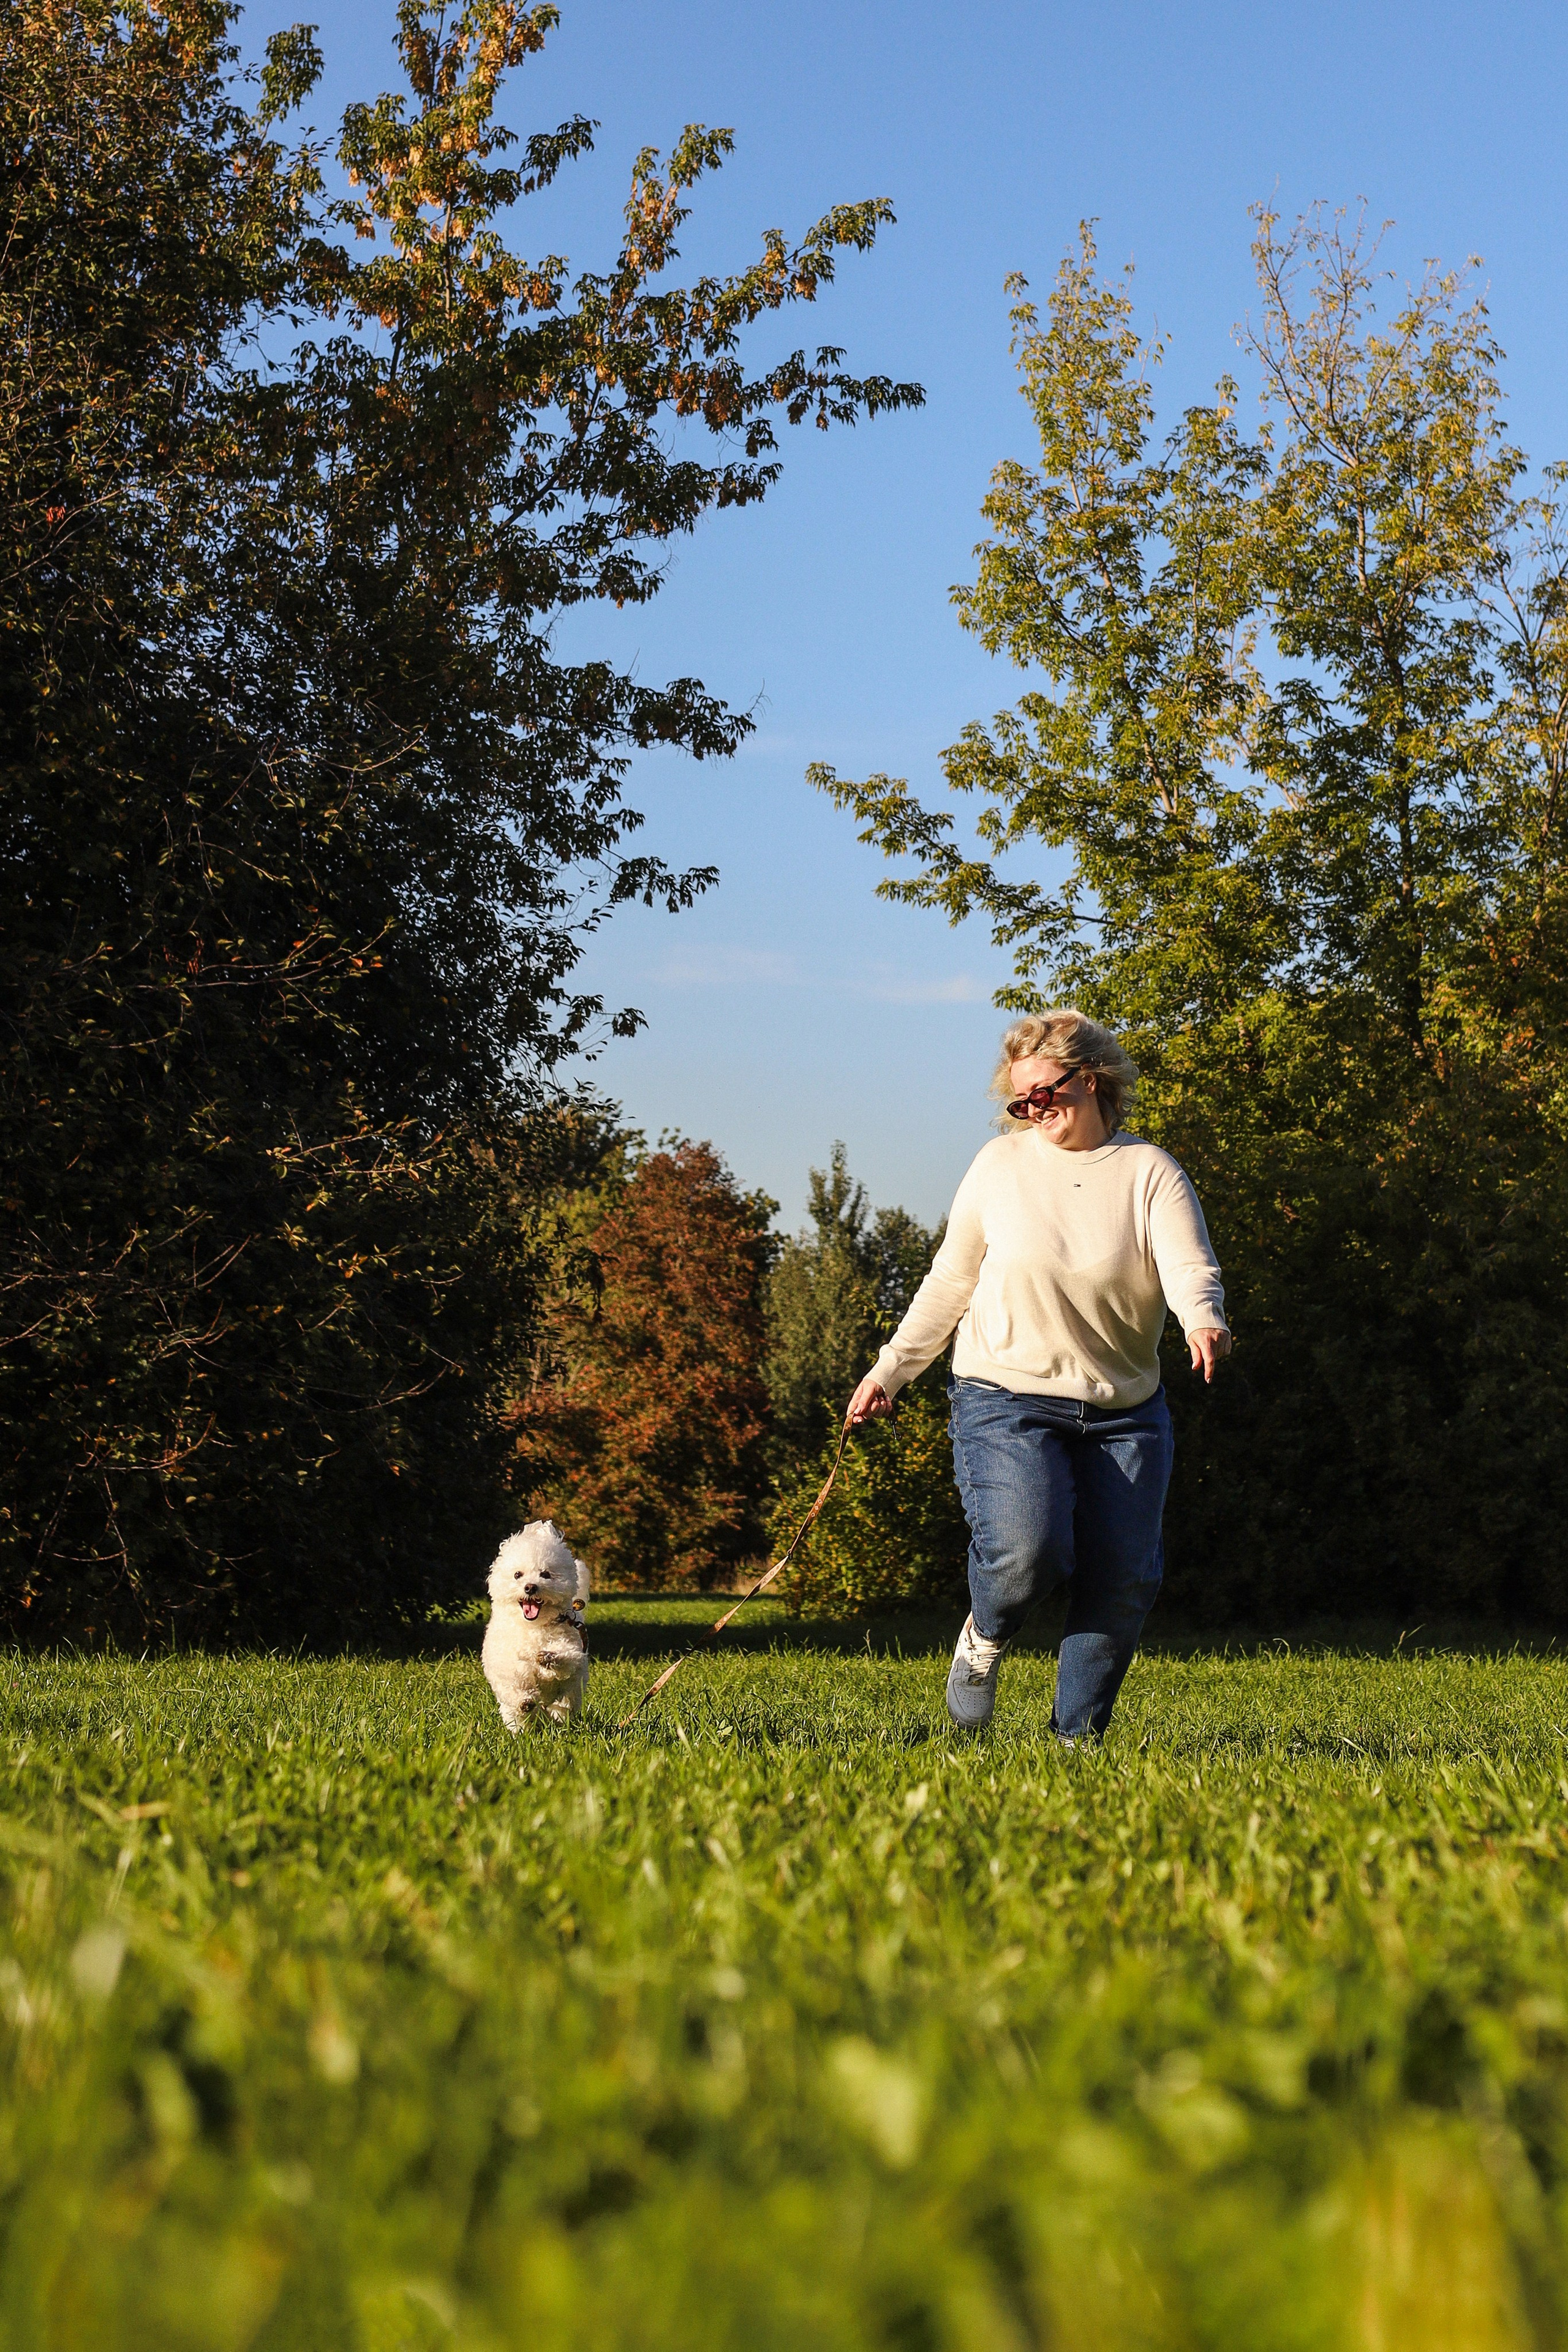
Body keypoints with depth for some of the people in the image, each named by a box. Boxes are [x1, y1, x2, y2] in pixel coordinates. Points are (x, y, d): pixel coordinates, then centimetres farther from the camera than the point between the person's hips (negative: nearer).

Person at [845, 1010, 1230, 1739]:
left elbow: (1189, 1266, -14)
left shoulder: (1149, 1172, 0)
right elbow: (951, 1280, 13)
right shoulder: (1000, 1165, 3)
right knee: (1026, 1549, -24)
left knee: (1125, 1577, -4)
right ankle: (985, 1637, 10)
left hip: (1124, 1412, 2)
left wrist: (1204, 1321, -37)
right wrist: (891, 1368, 12)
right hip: (1007, 1399, -1)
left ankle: (1078, 1737, 13)